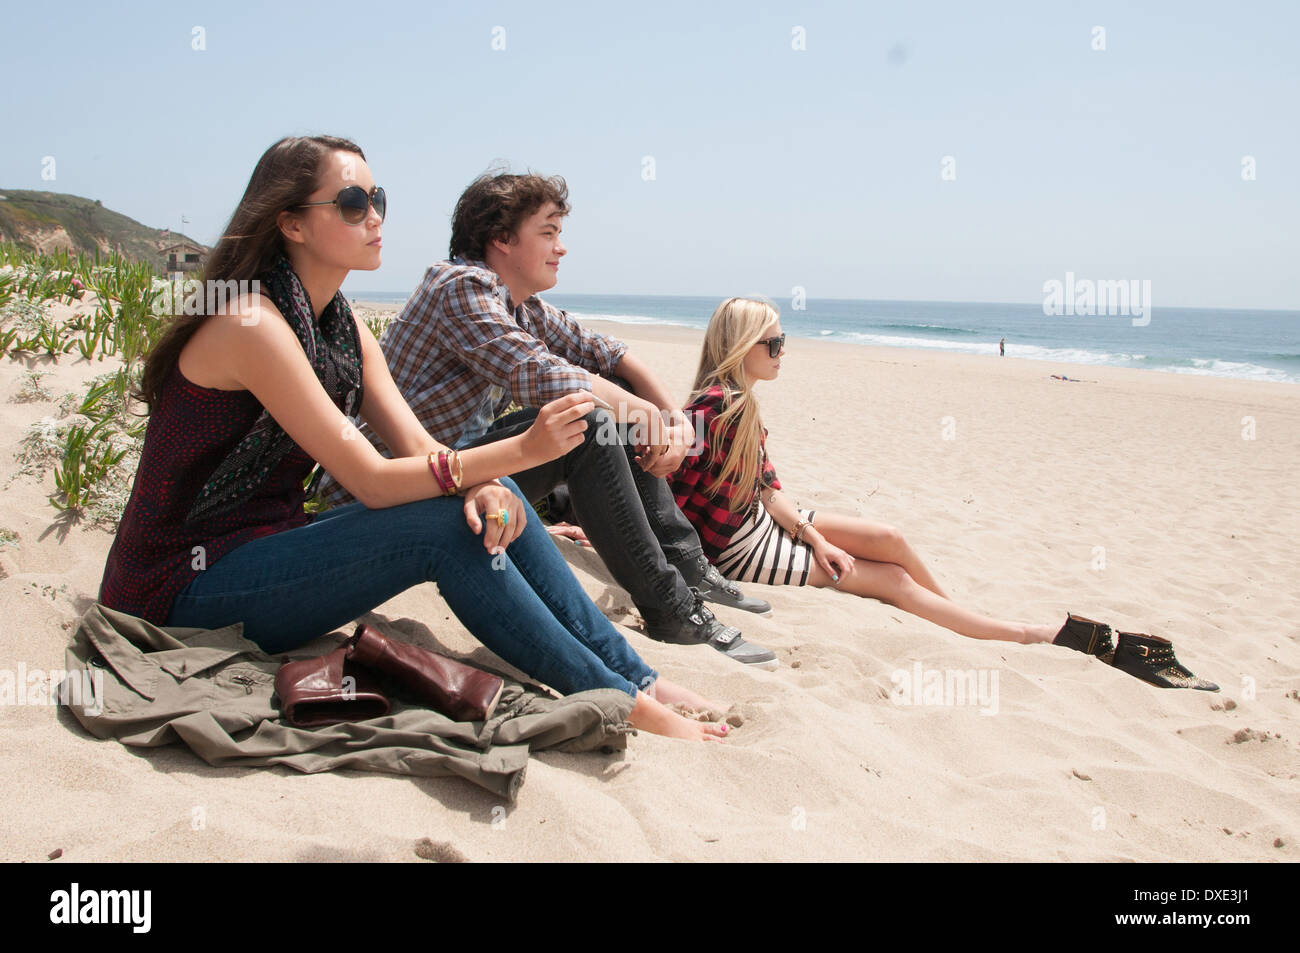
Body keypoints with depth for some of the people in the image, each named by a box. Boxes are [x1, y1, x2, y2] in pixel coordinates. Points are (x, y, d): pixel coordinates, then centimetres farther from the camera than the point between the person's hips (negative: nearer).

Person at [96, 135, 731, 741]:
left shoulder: (344, 329, 6)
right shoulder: (252, 323, -21)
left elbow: (421, 450, -2)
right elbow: (371, 481, -25)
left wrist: (483, 485, -24)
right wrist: (520, 450, -30)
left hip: (264, 547, 8)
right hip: (183, 591, -8)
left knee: (489, 504, -7)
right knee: (444, 528, -25)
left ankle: (634, 674, -3)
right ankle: (623, 703, -16)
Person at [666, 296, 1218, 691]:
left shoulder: (739, 403, 5)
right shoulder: (712, 408, -25)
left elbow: (765, 487, 5)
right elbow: (675, 495, -29)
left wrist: (814, 536, -4)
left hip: (763, 521, 9)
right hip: (737, 551, -9)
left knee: (887, 538, 1)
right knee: (893, 579, -5)